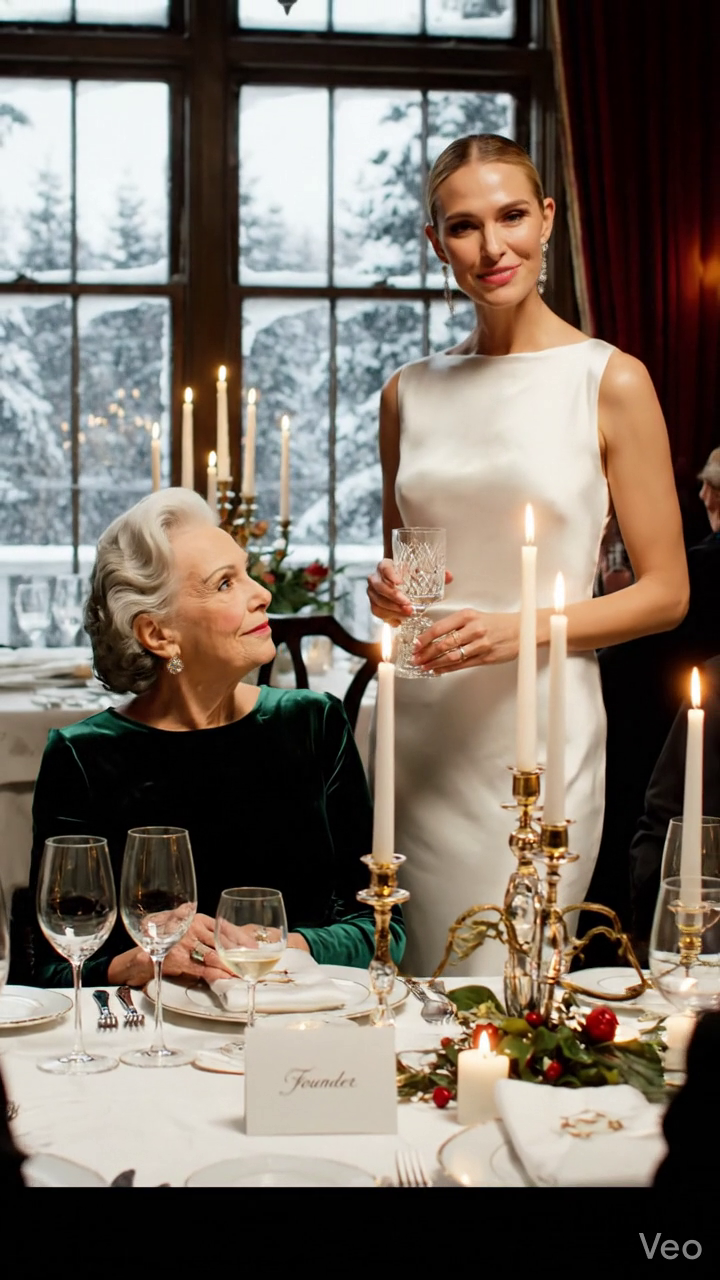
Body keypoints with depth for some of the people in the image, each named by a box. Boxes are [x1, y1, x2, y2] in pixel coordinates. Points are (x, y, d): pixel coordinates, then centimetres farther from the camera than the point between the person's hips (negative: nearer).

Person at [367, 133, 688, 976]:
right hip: (417, 725, 4)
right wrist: (388, 592, -1)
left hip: (535, 732, -4)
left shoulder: (610, 383, -3)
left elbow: (665, 594, -2)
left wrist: (520, 629, -15)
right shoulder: (409, 393, 9)